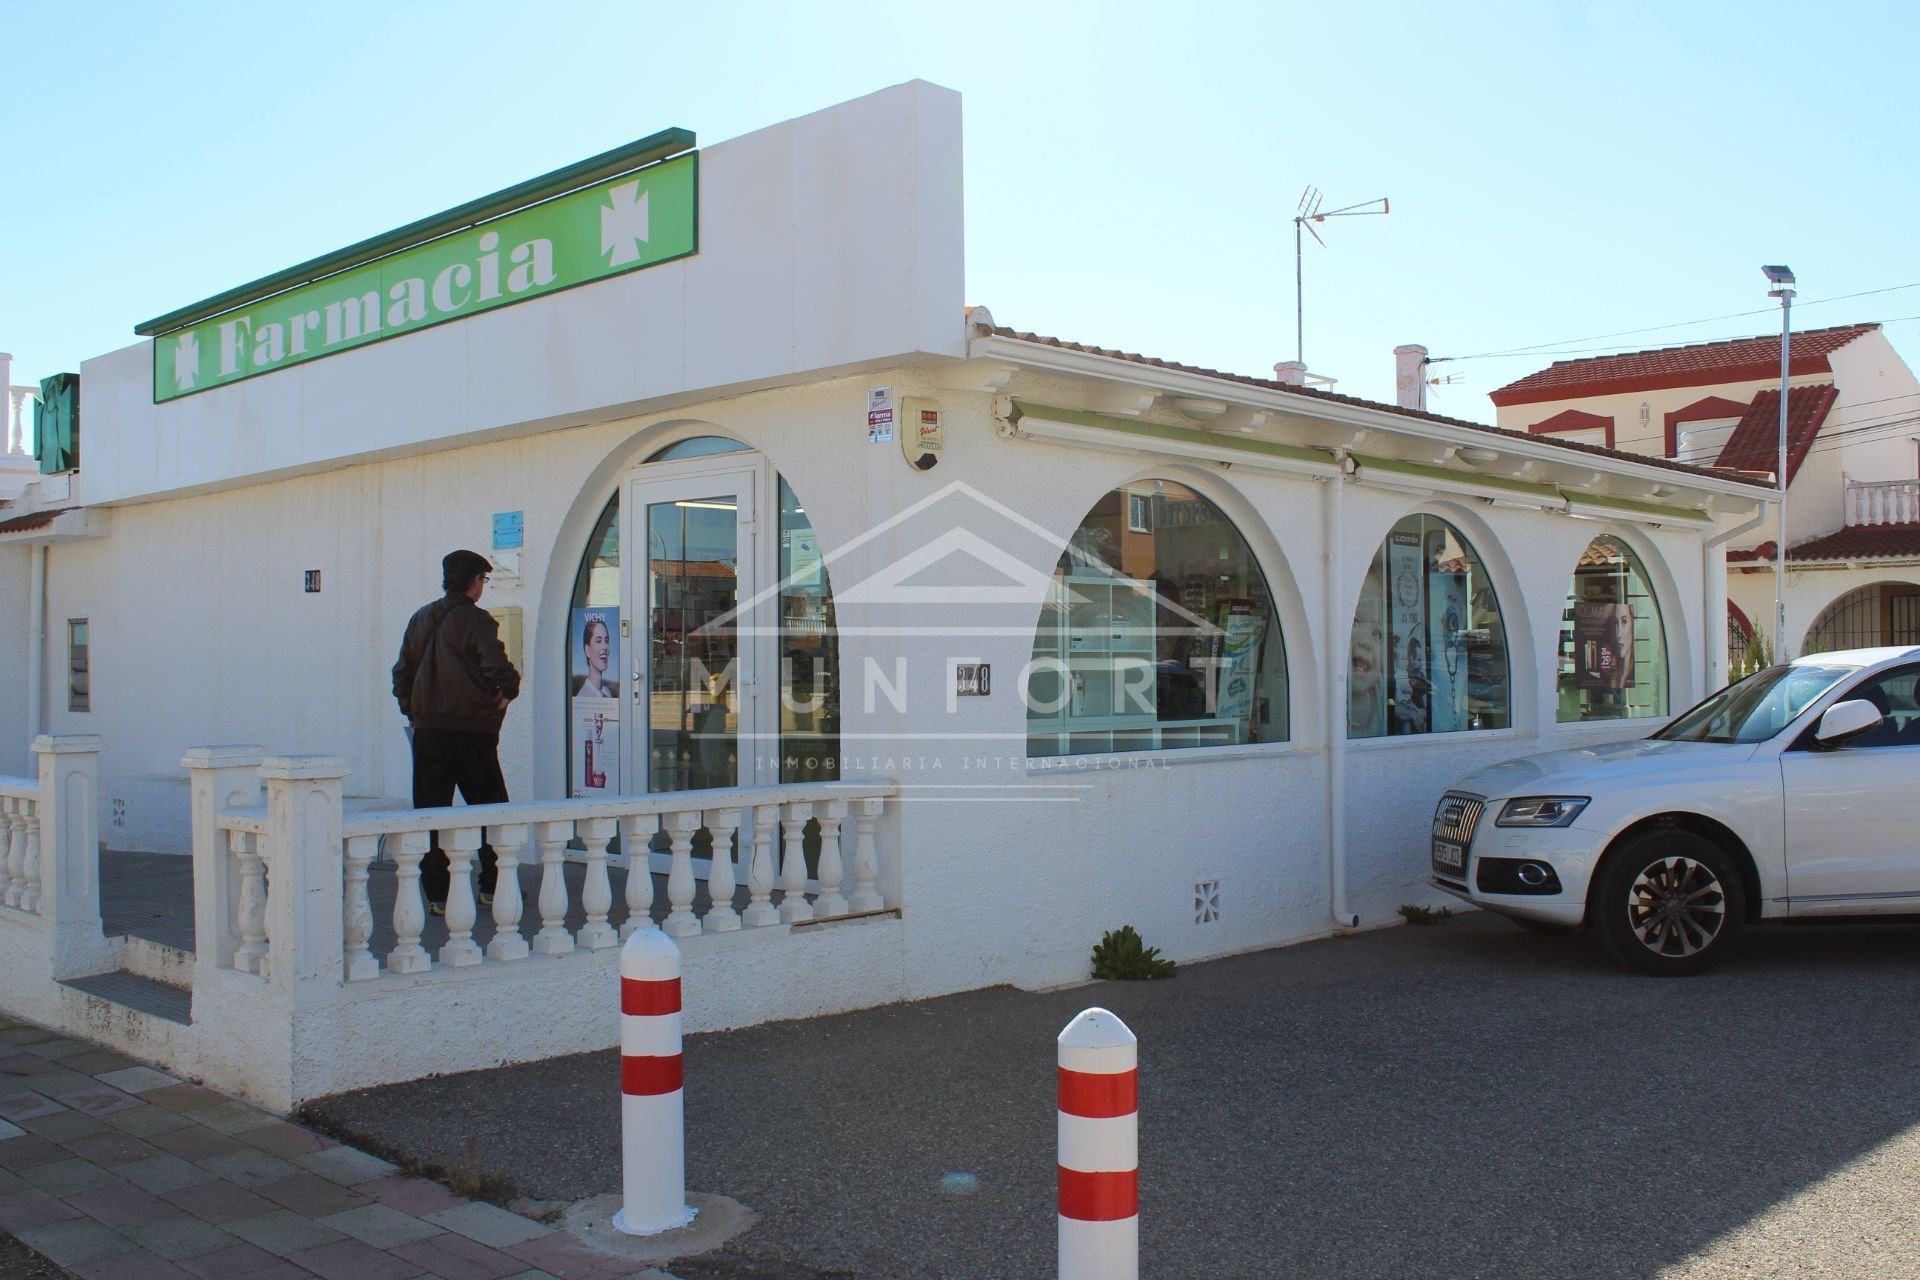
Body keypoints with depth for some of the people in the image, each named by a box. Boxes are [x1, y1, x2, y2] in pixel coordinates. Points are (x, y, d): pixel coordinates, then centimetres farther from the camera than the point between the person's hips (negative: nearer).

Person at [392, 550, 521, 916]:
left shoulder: (420, 619, 10)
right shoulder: (476, 620, -8)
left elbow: (402, 673, 13)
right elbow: (496, 666, -21)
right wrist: (509, 691, -2)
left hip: (427, 730, 5)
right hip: (472, 730, -5)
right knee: (491, 809, 8)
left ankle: (436, 894, 5)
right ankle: (492, 887, 12)